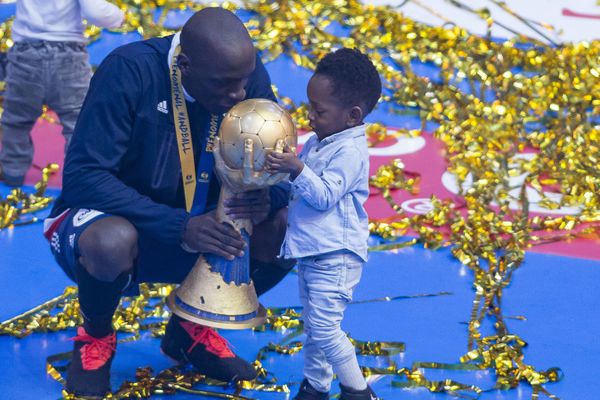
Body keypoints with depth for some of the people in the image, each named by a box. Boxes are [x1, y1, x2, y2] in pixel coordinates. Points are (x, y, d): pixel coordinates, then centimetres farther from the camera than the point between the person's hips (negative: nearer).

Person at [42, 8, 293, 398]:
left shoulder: (248, 74, -12)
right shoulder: (129, 71, -26)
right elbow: (82, 177, -31)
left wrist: (267, 198, -32)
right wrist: (178, 227, -40)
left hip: (203, 229, 5)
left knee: (288, 226, -17)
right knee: (111, 241, -38)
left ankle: (193, 326, 9)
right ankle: (96, 338, -3)